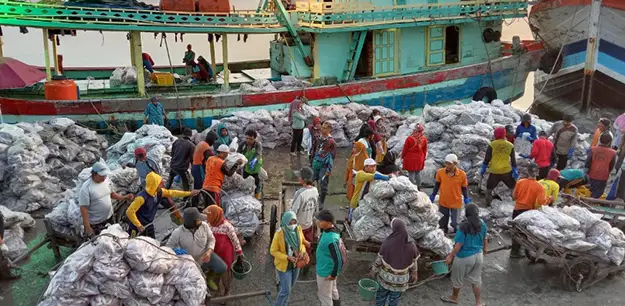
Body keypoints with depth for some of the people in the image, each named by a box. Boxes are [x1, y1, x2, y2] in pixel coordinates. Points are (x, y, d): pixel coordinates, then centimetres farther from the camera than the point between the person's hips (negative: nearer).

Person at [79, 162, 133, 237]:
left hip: (109, 219, 6)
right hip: (95, 224, -6)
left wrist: (124, 197, 0)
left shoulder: (106, 181, -3)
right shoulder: (86, 188, -23)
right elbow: (83, 209, -21)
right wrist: (87, 228, -22)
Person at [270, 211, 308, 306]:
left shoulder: (298, 229, -11)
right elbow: (273, 251, -17)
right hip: (284, 265, -5)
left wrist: (302, 251, -14)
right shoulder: (279, 234, -25)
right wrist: (287, 257, -26)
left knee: (289, 287, 22)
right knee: (286, 291, 0)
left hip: (296, 264, 5)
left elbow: (303, 242, 6)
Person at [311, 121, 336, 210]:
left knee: (323, 185, -2)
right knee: (316, 183, 11)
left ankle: (321, 204, 9)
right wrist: (313, 162, 18)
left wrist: (329, 169, -14)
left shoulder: (331, 142, -13)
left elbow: (332, 156, -12)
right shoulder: (319, 139, 7)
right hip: (316, 164, 6)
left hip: (324, 166, -6)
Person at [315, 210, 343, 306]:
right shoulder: (329, 230, -7)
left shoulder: (331, 239, -36)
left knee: (324, 296, 12)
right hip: (328, 268, 9)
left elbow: (339, 260, -31)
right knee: (332, 290, 29)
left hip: (325, 271, -9)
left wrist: (334, 274, -18)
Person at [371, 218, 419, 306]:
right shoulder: (411, 246, -19)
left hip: (385, 276, -1)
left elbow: (379, 259, -11)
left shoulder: (387, 243, -23)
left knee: (381, 295, 23)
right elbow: (413, 263, -5)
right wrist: (414, 274, 14)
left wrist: (374, 270, 7)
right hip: (401, 279, 1)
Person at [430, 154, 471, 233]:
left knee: (454, 223, 11)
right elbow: (437, 184, 2)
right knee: (442, 221, 19)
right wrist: (433, 195, 5)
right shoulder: (440, 172, -13)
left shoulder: (462, 174, -17)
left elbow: (464, 187, -3)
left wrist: (466, 198, -6)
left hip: (455, 202, -2)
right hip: (443, 201, 2)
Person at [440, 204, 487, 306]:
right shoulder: (482, 224, -7)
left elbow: (459, 244, -21)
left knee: (457, 279, 18)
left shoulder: (464, 226, -26)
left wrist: (450, 256, -11)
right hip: (478, 255, 6)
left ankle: (454, 298, 39)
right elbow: (484, 239, 8)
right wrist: (485, 248, 27)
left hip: (464, 257, -5)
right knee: (476, 279, 20)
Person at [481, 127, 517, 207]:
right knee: (514, 186, 17)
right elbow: (513, 159, 5)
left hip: (494, 171, -1)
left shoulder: (492, 145, -7)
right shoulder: (510, 145, 2)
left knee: (489, 187, 15)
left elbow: (487, 158, -6)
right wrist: (515, 171, 10)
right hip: (507, 171, 2)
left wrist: (483, 168, 4)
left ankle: (488, 203, 14)